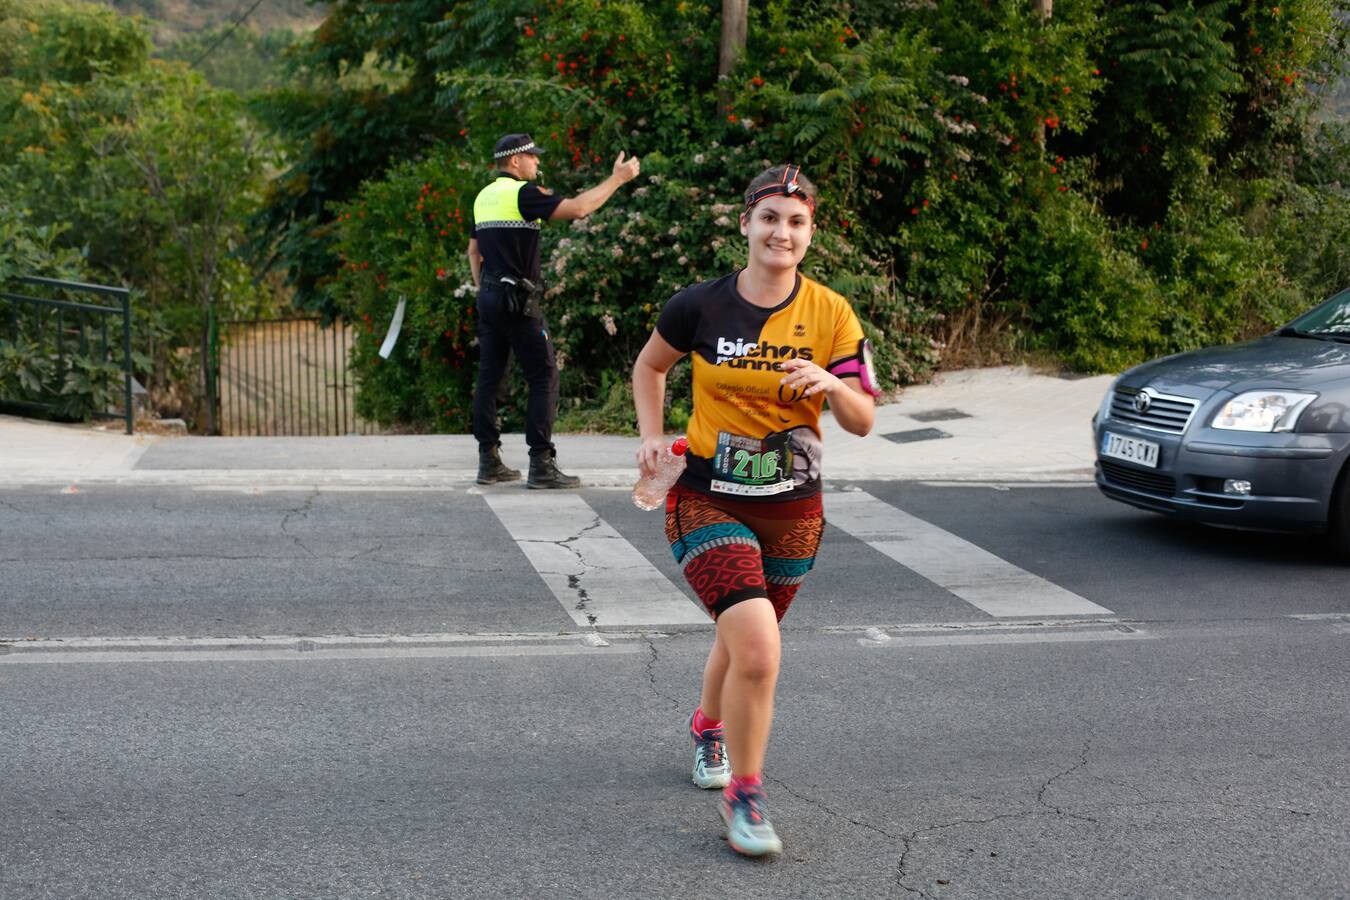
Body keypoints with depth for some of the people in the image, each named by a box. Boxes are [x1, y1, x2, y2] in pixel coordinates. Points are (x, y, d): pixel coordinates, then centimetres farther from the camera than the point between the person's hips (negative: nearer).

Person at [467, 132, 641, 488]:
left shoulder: (484, 197, 13)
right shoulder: (523, 194, -12)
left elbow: (473, 250, 20)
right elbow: (578, 207, -20)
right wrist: (617, 179, -12)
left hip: (489, 297, 8)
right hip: (519, 300, -8)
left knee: (489, 378, 9)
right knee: (543, 378, -4)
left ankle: (489, 461, 11)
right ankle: (541, 465, -6)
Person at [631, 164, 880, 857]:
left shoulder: (830, 315, -5)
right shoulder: (700, 306, -9)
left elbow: (863, 422, -5)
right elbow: (649, 366, 10)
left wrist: (833, 384, -24)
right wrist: (651, 435, -2)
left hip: (792, 511, 3)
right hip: (708, 503, -3)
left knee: (744, 640, 21)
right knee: (758, 649, -20)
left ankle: (708, 726, 55)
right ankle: (742, 794, 1)